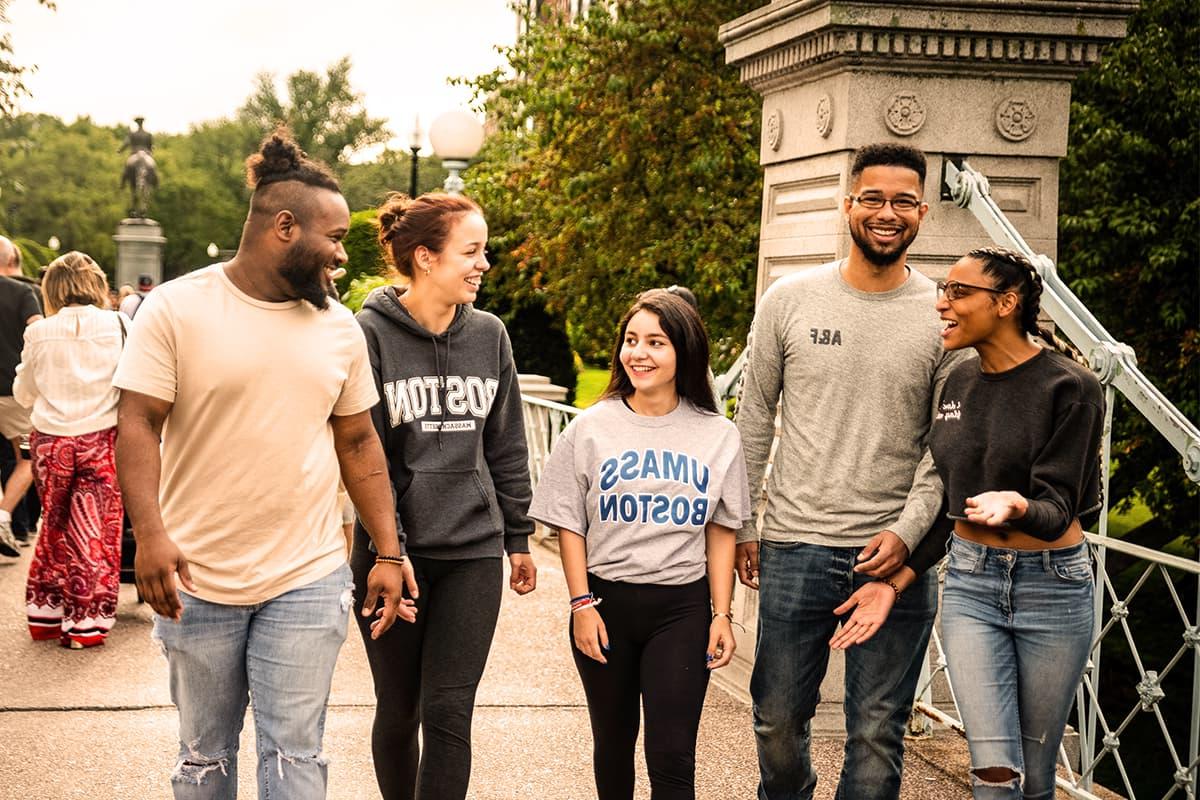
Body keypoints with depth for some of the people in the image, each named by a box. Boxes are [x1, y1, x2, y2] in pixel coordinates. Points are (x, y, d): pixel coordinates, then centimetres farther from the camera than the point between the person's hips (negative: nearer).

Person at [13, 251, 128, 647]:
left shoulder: (39, 333, -2)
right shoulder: (118, 325, -6)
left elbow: (24, 394, 10)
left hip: (50, 440, 2)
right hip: (101, 439, -2)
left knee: (56, 526, 17)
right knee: (95, 533, 5)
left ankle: (46, 613, 24)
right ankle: (86, 622, 6)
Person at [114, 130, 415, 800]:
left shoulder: (341, 328, 6)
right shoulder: (176, 309, -6)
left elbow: (358, 443, 12)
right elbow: (139, 425, -9)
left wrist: (389, 552, 6)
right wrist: (150, 533, -23)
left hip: (309, 580, 2)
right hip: (197, 581, -2)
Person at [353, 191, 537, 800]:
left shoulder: (489, 335, 6)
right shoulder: (371, 334, -7)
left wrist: (518, 538, 12)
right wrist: (389, 548, -15)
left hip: (473, 553, 3)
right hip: (394, 552, -2)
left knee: (449, 711, -3)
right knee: (398, 710, 9)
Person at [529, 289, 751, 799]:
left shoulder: (717, 436, 3)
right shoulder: (591, 428, 0)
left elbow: (721, 531, 6)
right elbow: (569, 525, 2)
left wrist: (722, 614, 1)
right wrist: (582, 604, -5)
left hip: (682, 608, -1)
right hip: (606, 602, 1)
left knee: (672, 755, -6)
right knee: (614, 741, 14)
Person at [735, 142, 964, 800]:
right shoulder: (790, 300, 2)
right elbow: (755, 417, 9)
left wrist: (908, 530, -13)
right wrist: (740, 524, 8)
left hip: (896, 553, -1)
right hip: (795, 548, 1)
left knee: (877, 735, 5)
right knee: (779, 721, 11)